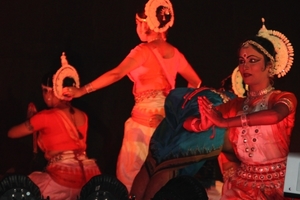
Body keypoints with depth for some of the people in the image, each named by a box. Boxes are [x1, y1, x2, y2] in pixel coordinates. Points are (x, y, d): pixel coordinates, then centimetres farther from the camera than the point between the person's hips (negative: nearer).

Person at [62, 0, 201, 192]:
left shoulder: (144, 50, -11)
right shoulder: (174, 52, 7)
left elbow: (116, 74, -19)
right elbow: (196, 82, 15)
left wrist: (82, 90, -20)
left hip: (145, 120, -6)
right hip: (167, 120, 6)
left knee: (132, 171, 4)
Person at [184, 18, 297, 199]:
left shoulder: (285, 98, -2)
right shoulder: (235, 105, 9)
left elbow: (275, 115, -26)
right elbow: (188, 123, 3)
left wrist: (225, 122, -24)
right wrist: (205, 121, -20)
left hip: (275, 184, -4)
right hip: (242, 182, 4)